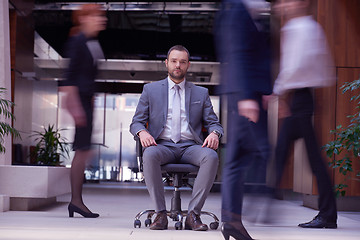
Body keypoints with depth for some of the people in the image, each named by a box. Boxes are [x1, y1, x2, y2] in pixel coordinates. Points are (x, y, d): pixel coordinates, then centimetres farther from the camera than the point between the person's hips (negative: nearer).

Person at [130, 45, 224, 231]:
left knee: (211, 157, -33)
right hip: (162, 146, -1)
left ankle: (193, 214, -29)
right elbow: (136, 122, 12)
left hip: (190, 147, 1)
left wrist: (214, 133, -11)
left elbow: (213, 123, 15)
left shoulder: (201, 93, 19)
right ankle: (160, 214, -28)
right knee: (149, 155, -37)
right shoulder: (150, 90, 16)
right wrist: (142, 132, -13)